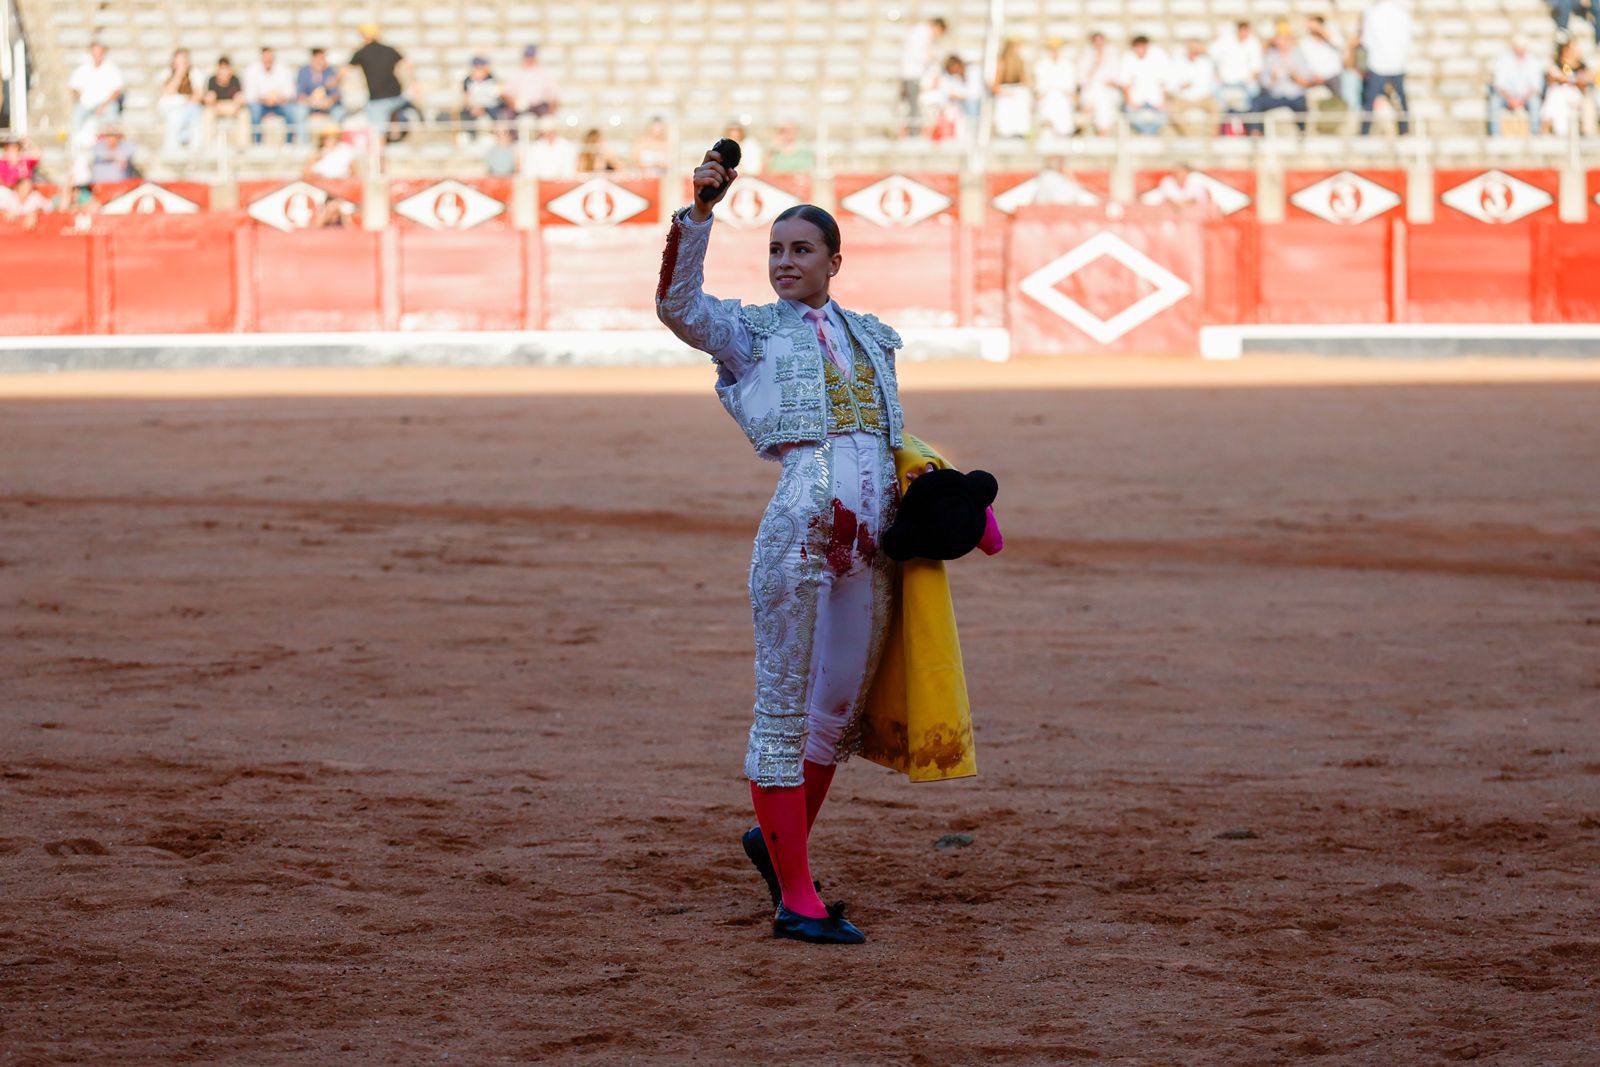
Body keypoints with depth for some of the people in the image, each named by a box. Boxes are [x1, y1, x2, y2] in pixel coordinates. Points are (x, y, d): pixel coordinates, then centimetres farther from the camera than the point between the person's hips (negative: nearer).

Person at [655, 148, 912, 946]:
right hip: (801, 520, -5)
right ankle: (796, 899, 0)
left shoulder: (871, 338, 20)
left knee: (842, 711, 12)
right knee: (784, 707, -3)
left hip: (872, 535, 5)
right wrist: (699, 211, -18)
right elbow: (676, 304, -11)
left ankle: (778, 839, 35)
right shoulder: (751, 331, 6)